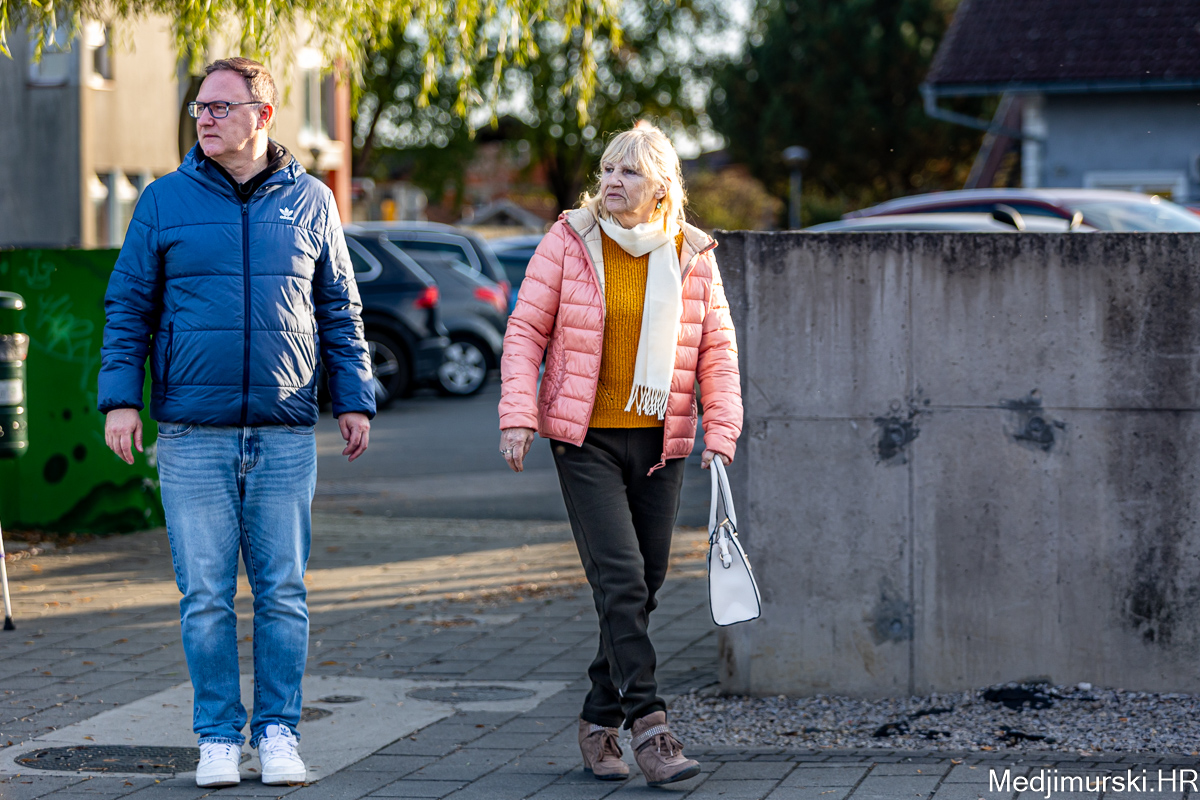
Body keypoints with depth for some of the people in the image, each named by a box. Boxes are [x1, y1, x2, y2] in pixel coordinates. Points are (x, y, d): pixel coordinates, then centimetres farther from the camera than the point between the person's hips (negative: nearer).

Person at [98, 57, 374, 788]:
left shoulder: (310, 201, 7)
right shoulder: (166, 201, 4)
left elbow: (340, 310, 11)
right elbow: (128, 307, 6)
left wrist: (355, 399, 5)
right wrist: (121, 397, -4)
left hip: (286, 434, 0)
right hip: (193, 434, 0)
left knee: (283, 593, 2)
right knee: (206, 596, 1)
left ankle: (279, 732, 12)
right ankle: (219, 736, 11)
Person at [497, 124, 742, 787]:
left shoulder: (692, 256, 3)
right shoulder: (569, 242, -2)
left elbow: (717, 351, 6)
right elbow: (526, 330, -1)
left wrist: (720, 434, -3)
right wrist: (518, 414, -11)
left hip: (660, 444, 3)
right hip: (586, 440, -3)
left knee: (641, 586, 7)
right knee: (619, 579, -14)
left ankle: (599, 722, 22)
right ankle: (648, 727, -15)